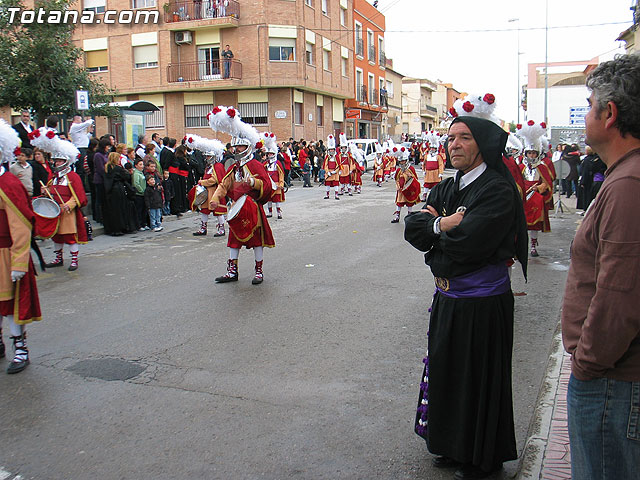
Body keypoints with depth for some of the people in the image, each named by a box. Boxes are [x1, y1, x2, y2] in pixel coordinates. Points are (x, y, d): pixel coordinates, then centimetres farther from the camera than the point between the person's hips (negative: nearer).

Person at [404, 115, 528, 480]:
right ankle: (454, 448, 36)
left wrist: (433, 224, -10)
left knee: (478, 380, 6)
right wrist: (446, 224, -17)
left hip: (482, 303, -7)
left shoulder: (498, 190, -15)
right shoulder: (446, 188, 9)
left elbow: (469, 242, -27)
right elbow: (412, 229, 0)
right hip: (448, 298, 8)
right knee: (448, 372, 17)